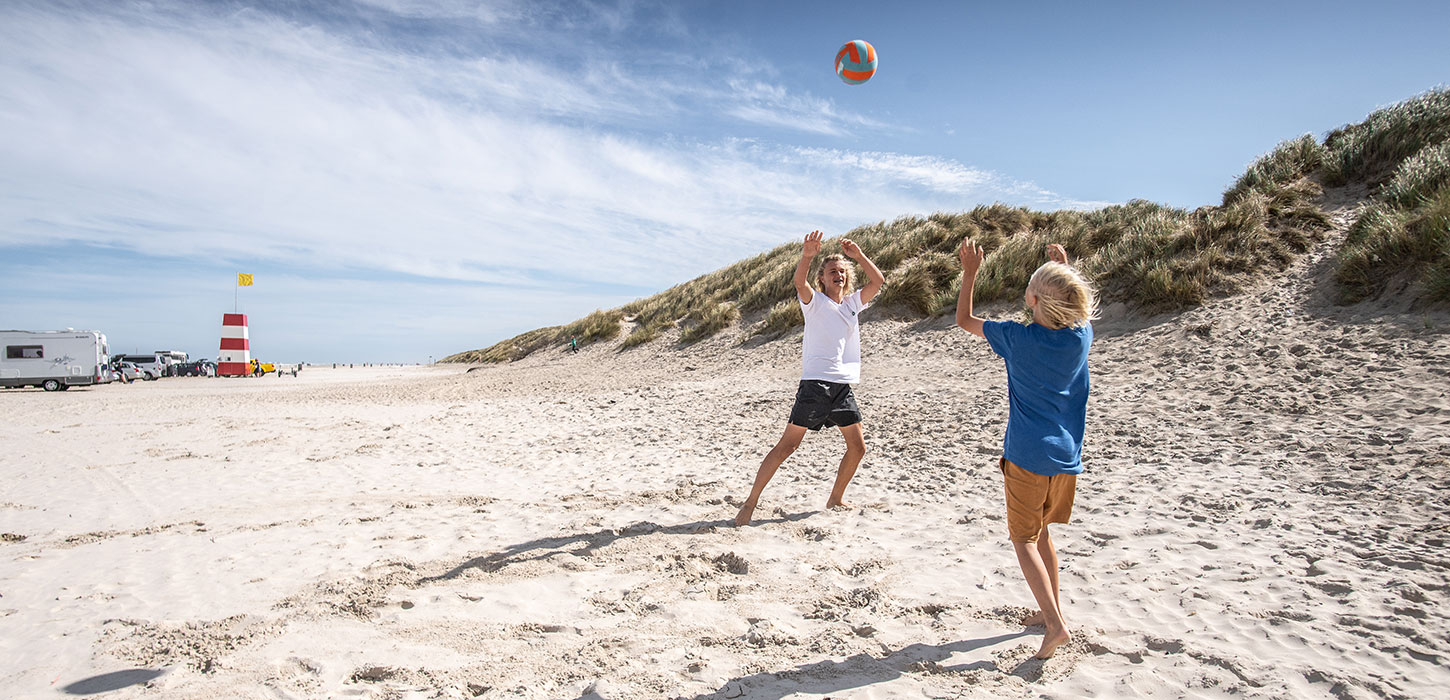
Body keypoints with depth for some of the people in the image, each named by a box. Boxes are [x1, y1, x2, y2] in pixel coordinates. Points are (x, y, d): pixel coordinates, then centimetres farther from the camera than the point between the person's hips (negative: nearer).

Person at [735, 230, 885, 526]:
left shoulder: (853, 302, 16)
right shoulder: (815, 301, 0)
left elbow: (877, 281, 8)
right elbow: (799, 282, -20)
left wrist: (858, 254, 0)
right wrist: (807, 255, -38)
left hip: (844, 386, 6)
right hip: (816, 383, -6)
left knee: (857, 447, 10)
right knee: (788, 444, -8)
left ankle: (835, 499, 30)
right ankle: (750, 503, -3)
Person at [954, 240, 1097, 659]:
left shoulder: (1019, 339, -15)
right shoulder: (1081, 336, -4)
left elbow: (963, 320, -1)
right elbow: (1079, 308, 23)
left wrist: (971, 272, 4)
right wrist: (1064, 270, 22)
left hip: (1027, 457, -5)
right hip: (1067, 456, 5)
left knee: (1025, 540, 3)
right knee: (1041, 533, 22)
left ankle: (1055, 623, -8)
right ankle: (1051, 609, 30)